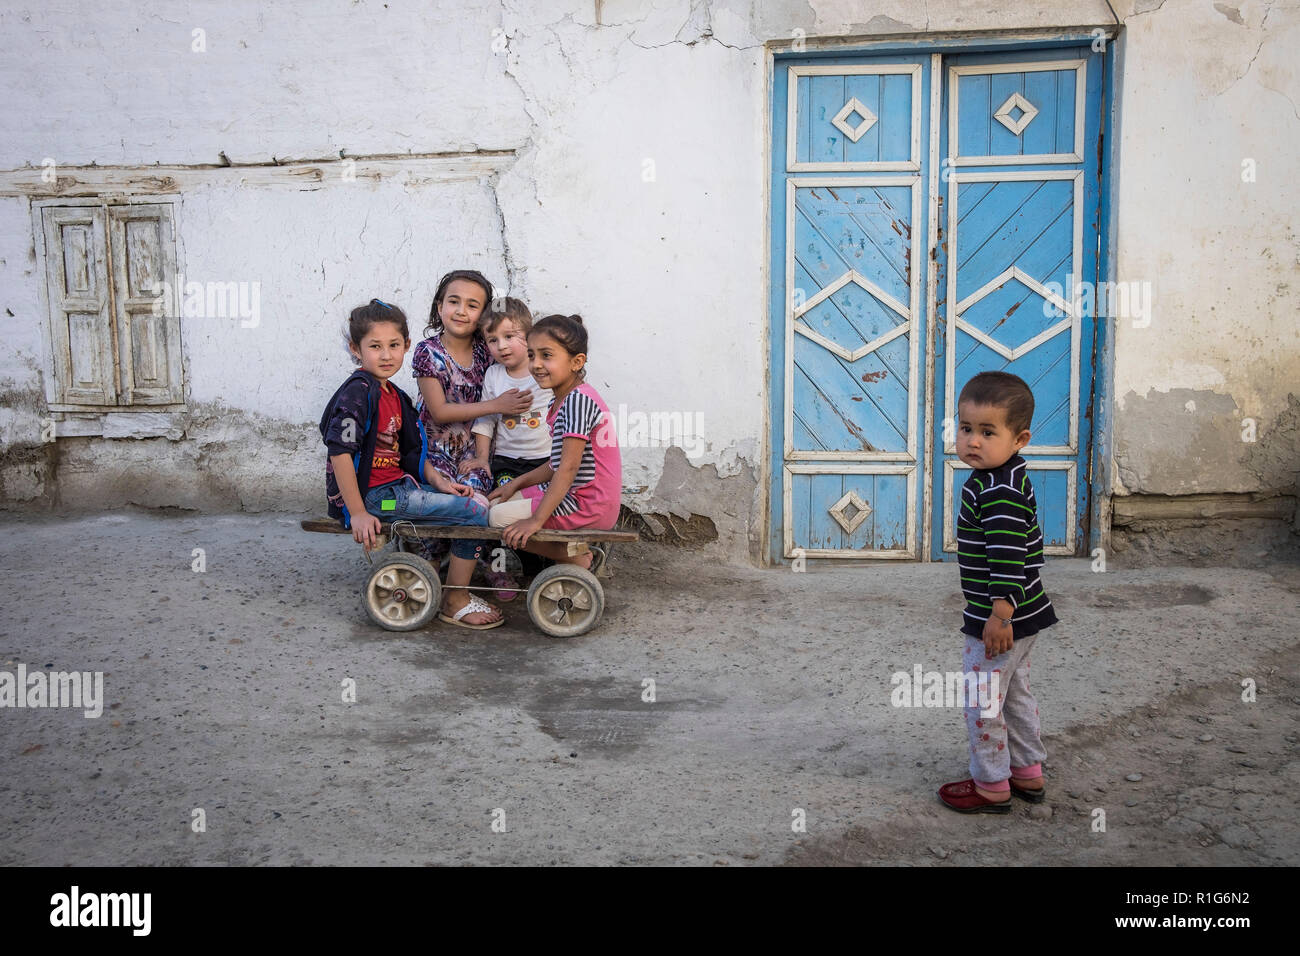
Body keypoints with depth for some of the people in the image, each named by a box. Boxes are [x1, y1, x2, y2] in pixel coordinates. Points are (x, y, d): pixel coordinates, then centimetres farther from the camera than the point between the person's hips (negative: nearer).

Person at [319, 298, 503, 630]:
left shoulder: (395, 396, 14)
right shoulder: (357, 392, -15)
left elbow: (411, 450, 19)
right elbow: (340, 452, -21)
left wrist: (439, 482, 4)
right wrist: (357, 513, -23)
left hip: (397, 486, 10)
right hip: (372, 495, -10)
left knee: (472, 499, 15)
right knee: (475, 514, -14)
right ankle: (455, 603, -1)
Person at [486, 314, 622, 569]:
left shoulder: (579, 400, -20)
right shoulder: (560, 402, 12)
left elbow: (569, 467, -24)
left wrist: (536, 520, -24)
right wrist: (516, 483, 15)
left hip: (588, 506, -10)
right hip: (572, 494, 10)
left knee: (500, 519, -11)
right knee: (497, 503, 13)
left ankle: (576, 559, -1)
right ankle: (579, 549, 8)